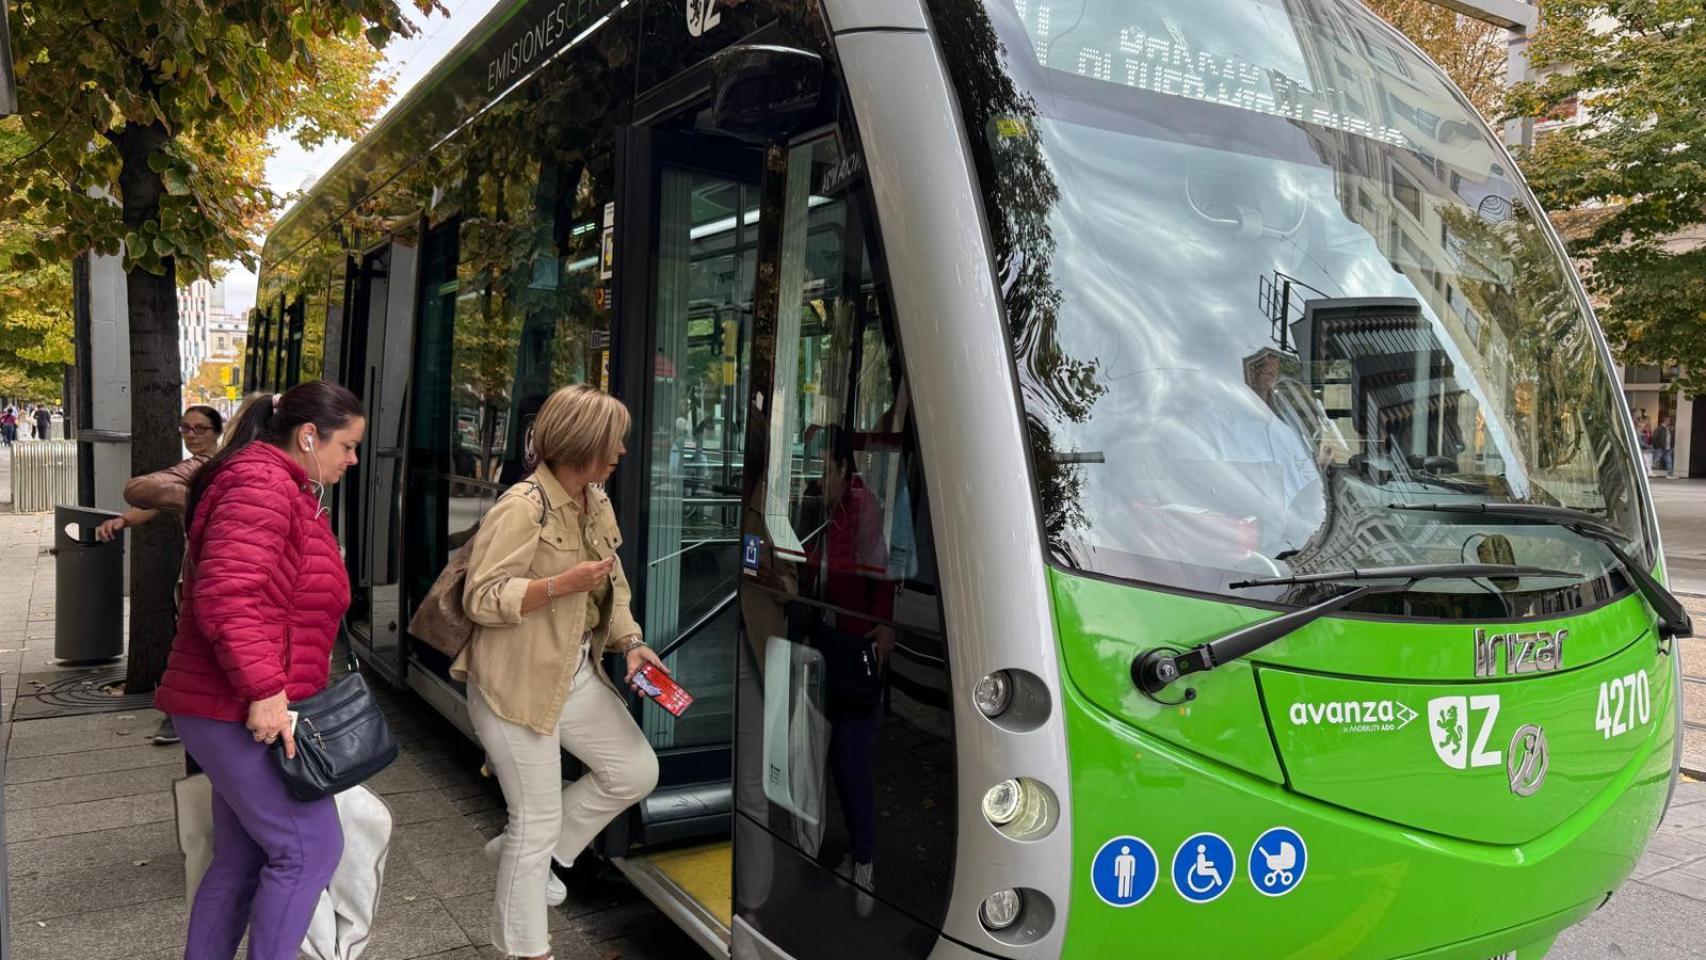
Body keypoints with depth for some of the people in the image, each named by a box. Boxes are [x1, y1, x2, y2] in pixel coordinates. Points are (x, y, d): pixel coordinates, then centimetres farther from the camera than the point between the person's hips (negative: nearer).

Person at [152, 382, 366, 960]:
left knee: (243, 858, 16)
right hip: (240, 709, -11)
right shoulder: (262, 486, -16)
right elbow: (224, 596, -27)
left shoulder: (288, 491, 18)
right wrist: (264, 690, -27)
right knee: (310, 847, -6)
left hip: (245, 708, 11)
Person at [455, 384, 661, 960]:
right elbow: (481, 599, -21)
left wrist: (631, 642, 0)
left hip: (577, 674, 8)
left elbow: (614, 587, 15)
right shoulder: (523, 507, -20)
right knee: (539, 820, 3)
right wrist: (562, 584, -29)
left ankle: (524, 849, 28)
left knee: (636, 772, 10)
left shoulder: (597, 503, 7)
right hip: (518, 683, -8)